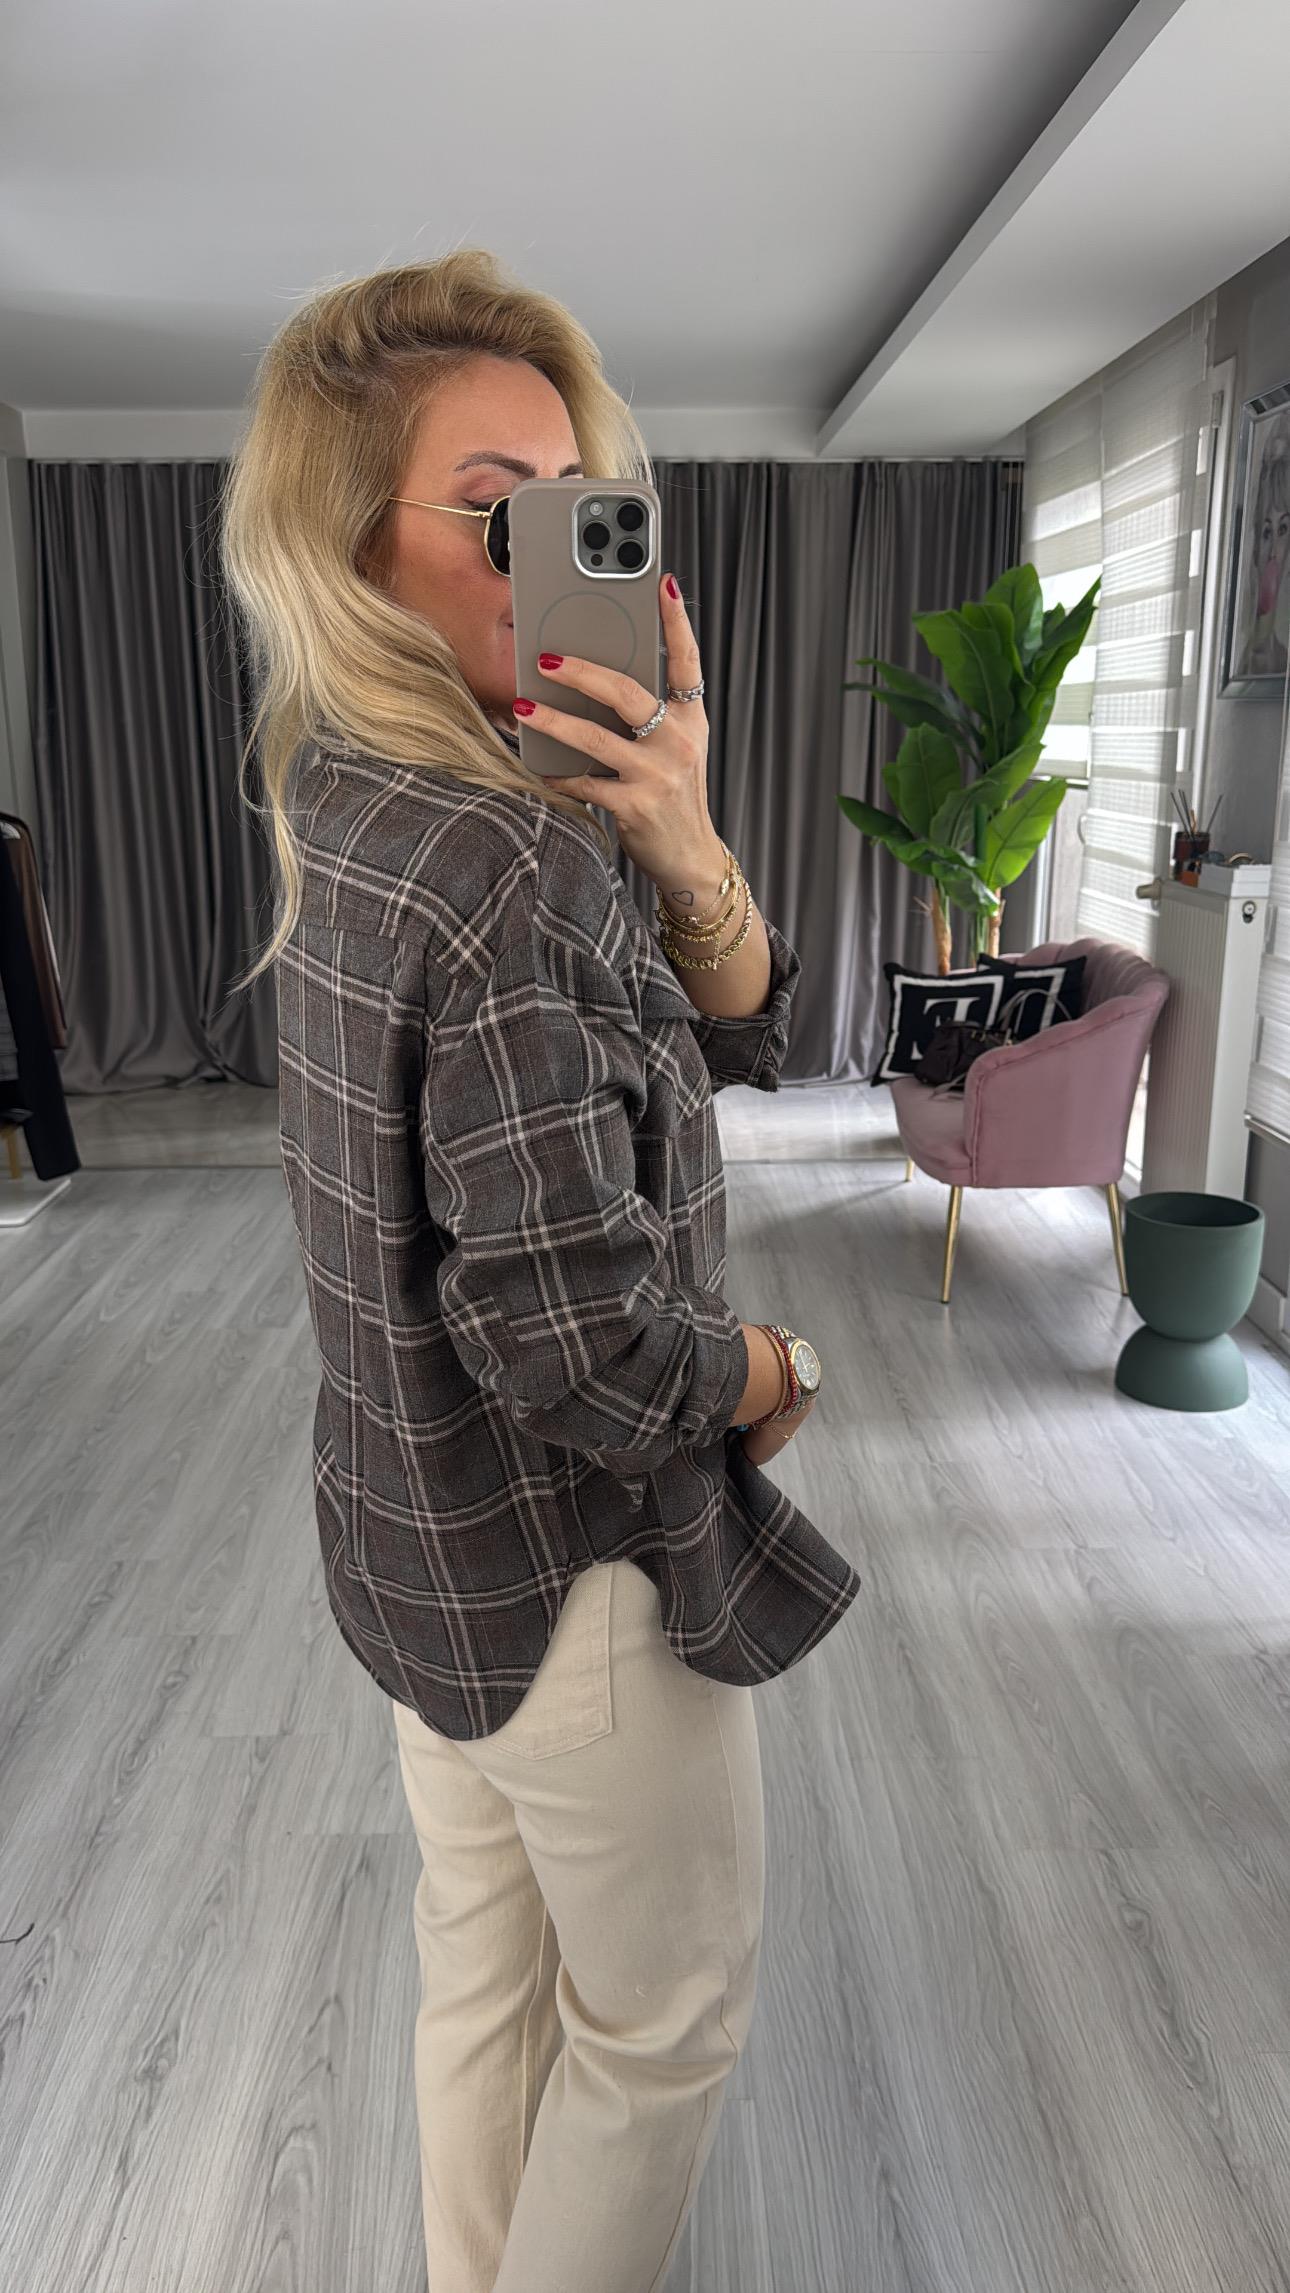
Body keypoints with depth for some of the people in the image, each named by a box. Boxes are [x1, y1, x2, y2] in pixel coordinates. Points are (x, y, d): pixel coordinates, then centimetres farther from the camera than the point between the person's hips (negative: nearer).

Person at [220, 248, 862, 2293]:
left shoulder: (354, 805, 2)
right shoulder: (510, 858, -27)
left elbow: (732, 1042, 1)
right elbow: (576, 1332, -30)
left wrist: (684, 849, -18)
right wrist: (772, 1379, -10)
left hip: (422, 1542, 8)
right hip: (579, 1565, -8)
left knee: (486, 1972, 27)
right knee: (667, 2016, 17)